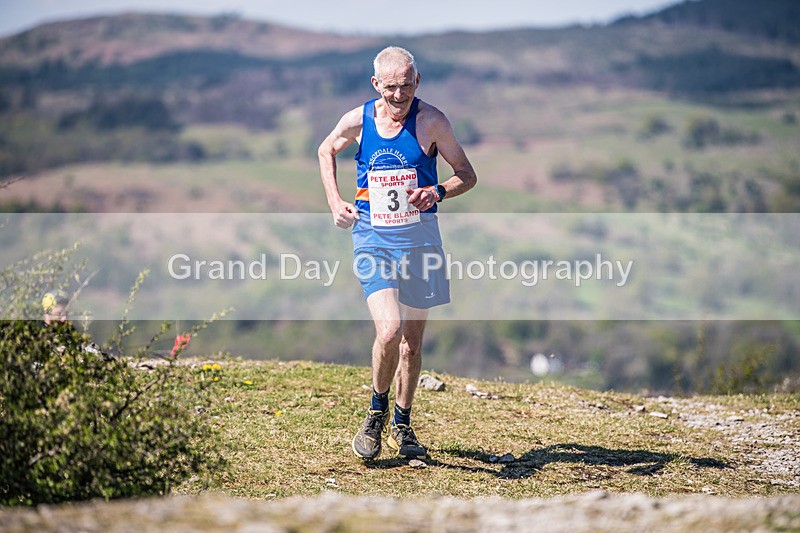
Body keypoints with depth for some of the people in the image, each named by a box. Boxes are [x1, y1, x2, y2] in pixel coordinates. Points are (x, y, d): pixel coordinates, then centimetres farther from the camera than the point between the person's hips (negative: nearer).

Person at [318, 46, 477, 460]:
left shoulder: (430, 122, -8)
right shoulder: (357, 121, -3)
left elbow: (467, 175, -1)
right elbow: (326, 151, 18)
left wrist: (438, 192, -21)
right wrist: (335, 202, 7)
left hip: (419, 238, 1)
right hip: (372, 237, -1)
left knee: (412, 340, 9)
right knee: (388, 331, -20)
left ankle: (402, 424, 29)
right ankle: (377, 410, 5)